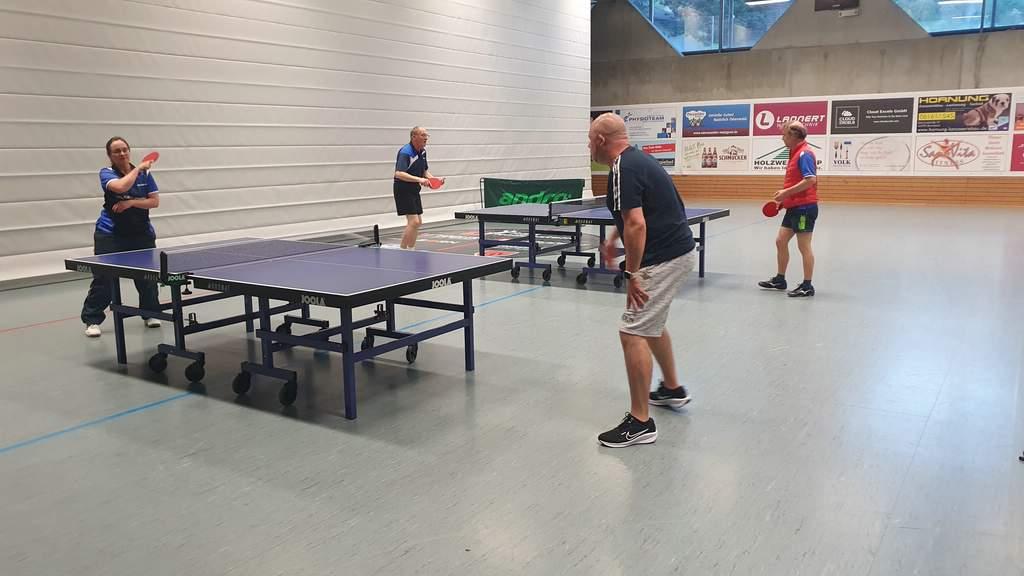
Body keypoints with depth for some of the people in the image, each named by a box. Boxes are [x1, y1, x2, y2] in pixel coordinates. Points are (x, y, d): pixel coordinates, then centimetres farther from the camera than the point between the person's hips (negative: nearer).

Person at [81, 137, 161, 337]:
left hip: (141, 233, 3)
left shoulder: (144, 173, 3)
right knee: (103, 277, -5)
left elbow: (155, 201, -1)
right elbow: (121, 187, -27)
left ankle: (150, 313, 23)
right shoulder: (106, 173, -5)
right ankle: (92, 320, 5)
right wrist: (137, 168, -15)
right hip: (111, 233, -3)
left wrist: (131, 202, -15)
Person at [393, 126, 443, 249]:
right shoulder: (405, 152, -21)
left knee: (418, 222, 12)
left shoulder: (423, 151, 7)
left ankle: (410, 251, 23)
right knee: (413, 222, -17)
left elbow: (425, 171, 20)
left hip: (414, 190, 9)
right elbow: (399, 174, -34)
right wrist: (419, 179, -42)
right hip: (403, 190, -9)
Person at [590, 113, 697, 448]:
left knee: (633, 332, -9)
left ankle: (640, 422, -5)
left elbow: (636, 225, -27)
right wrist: (613, 239, 36)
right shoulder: (637, 160, 14)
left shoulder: (623, 169, -18)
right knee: (651, 323, 26)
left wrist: (632, 275, -23)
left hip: (664, 258, -11)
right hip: (678, 249, 11)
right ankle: (672, 389, 41)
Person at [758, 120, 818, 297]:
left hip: (804, 207, -10)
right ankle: (780, 279, 25)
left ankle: (807, 286, 4)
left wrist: (787, 192, -21)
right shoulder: (795, 153, 16)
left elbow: (810, 180, -25)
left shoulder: (804, 153, -15)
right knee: (781, 241, 14)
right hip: (794, 207, 10)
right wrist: (785, 195, 13)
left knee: (804, 246, -4)